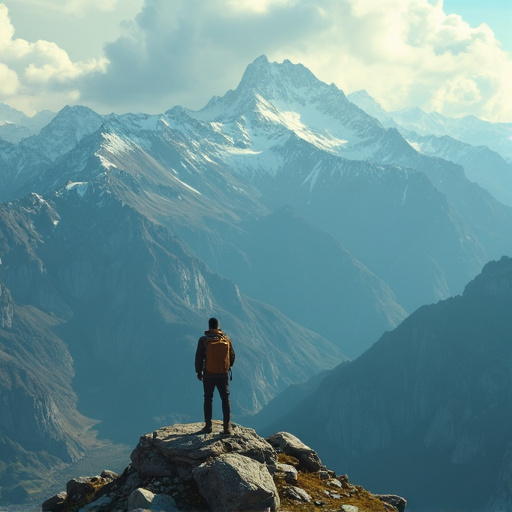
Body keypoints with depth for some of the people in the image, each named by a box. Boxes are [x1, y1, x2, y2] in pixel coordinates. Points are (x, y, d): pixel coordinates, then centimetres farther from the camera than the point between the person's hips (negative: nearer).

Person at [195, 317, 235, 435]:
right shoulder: (226, 339, -1)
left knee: (208, 399, 12)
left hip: (208, 375, -1)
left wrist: (199, 372, 9)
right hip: (223, 375, 1)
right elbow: (232, 357, 7)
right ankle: (227, 427, 2)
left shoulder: (204, 340, -8)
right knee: (226, 399, 8)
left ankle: (208, 426, 13)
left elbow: (199, 357, -4)